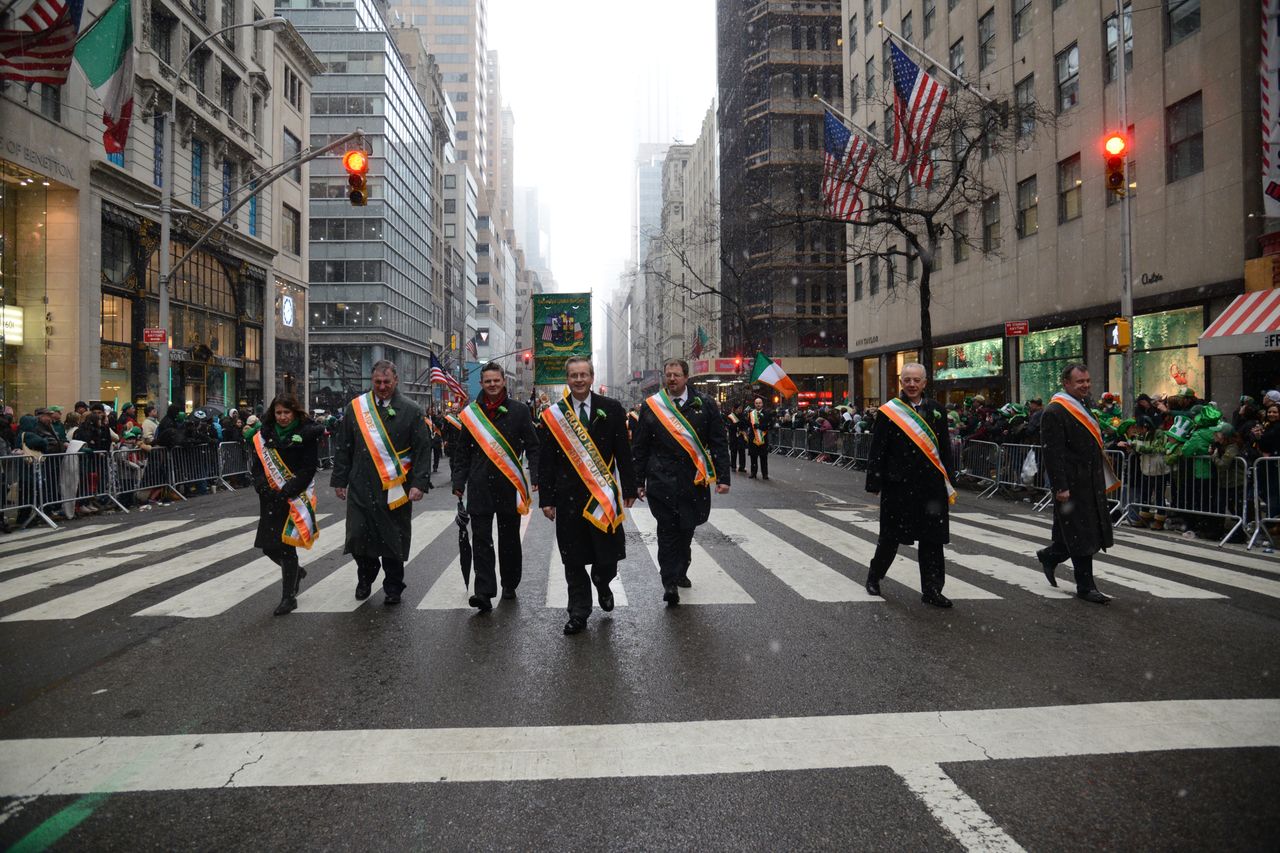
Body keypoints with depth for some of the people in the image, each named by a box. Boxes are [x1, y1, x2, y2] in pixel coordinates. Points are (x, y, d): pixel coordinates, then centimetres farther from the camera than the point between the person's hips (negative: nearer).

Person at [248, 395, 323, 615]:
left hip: (294, 498, -5)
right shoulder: (264, 434, 8)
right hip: (270, 499, 5)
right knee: (269, 547, 9)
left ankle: (289, 597, 8)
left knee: (286, 546, -5)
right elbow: (256, 465, 8)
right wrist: (263, 488, -9)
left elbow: (309, 468, -10)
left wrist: (286, 492, -17)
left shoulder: (307, 433, -5)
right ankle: (296, 572, 38)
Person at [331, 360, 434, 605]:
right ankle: (365, 578, 30)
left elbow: (423, 450, -1)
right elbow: (342, 447, 11)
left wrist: (419, 483, -9)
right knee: (358, 537, 1)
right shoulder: (355, 408, 7)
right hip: (360, 487, 2)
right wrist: (340, 481, 8)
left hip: (396, 489, -2)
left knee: (393, 539, 5)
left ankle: (393, 588, 22)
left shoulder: (411, 411, 0)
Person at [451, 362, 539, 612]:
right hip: (480, 486, 1)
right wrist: (458, 481, 4)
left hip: (510, 484, -1)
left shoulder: (519, 410, 3)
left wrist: (535, 476, -8)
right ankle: (484, 592, -4)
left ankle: (510, 585, 25)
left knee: (509, 539, 10)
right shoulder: (471, 413, 7)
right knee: (481, 540, -4)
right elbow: (462, 451, 10)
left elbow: (532, 446, 2)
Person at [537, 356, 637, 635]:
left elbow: (623, 452, 4)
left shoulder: (611, 409, 2)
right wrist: (546, 498, -1)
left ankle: (601, 583, 36)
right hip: (568, 495, 0)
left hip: (604, 494, 0)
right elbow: (545, 461, 3)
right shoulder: (553, 414, 3)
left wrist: (629, 489, 2)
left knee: (609, 554, 2)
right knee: (574, 559, 6)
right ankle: (579, 613, 20)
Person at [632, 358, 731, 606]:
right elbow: (639, 447, 6)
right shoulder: (651, 407, 2)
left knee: (686, 529, 14)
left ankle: (680, 572, 33)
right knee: (668, 531, -4)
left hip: (695, 480, 2)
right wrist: (639, 481, 2)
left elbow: (719, 443, 3)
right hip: (662, 481, -2)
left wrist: (723, 477, -2)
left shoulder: (705, 404, 3)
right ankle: (670, 583, -1)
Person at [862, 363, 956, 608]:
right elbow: (876, 451, -5)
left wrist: (948, 484, 8)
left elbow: (945, 450, 10)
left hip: (931, 485, 3)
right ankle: (874, 577, 30)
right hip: (898, 485, -3)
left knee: (932, 539, 5)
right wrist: (875, 484, -8)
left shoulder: (936, 411, 8)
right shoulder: (889, 412, -4)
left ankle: (931, 590, 15)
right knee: (891, 536, 9)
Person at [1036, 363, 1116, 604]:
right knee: (1081, 536, -1)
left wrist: (1102, 479, 18)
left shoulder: (1084, 405, 13)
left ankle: (1050, 556, 32)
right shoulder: (1055, 412, -14)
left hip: (1090, 481, 9)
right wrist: (1060, 487, -21)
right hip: (1072, 483, -9)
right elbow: (1053, 452, -18)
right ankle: (1085, 587, 10)